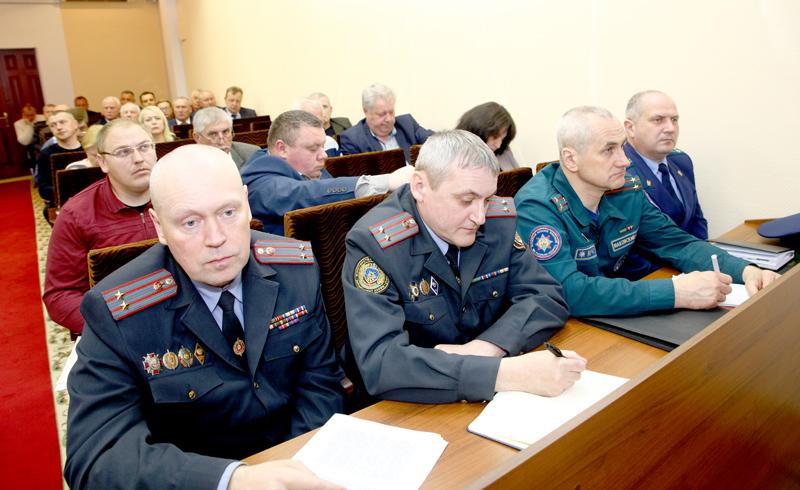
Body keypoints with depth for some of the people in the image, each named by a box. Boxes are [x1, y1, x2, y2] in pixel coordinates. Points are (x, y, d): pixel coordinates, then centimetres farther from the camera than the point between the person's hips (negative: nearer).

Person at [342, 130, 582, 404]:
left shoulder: (499, 220, -5)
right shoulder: (374, 243, -20)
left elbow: (548, 298, -4)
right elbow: (380, 362, -29)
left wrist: (486, 348, -22)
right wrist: (503, 374, -37)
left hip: (491, 400, 3)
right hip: (413, 408, -2)